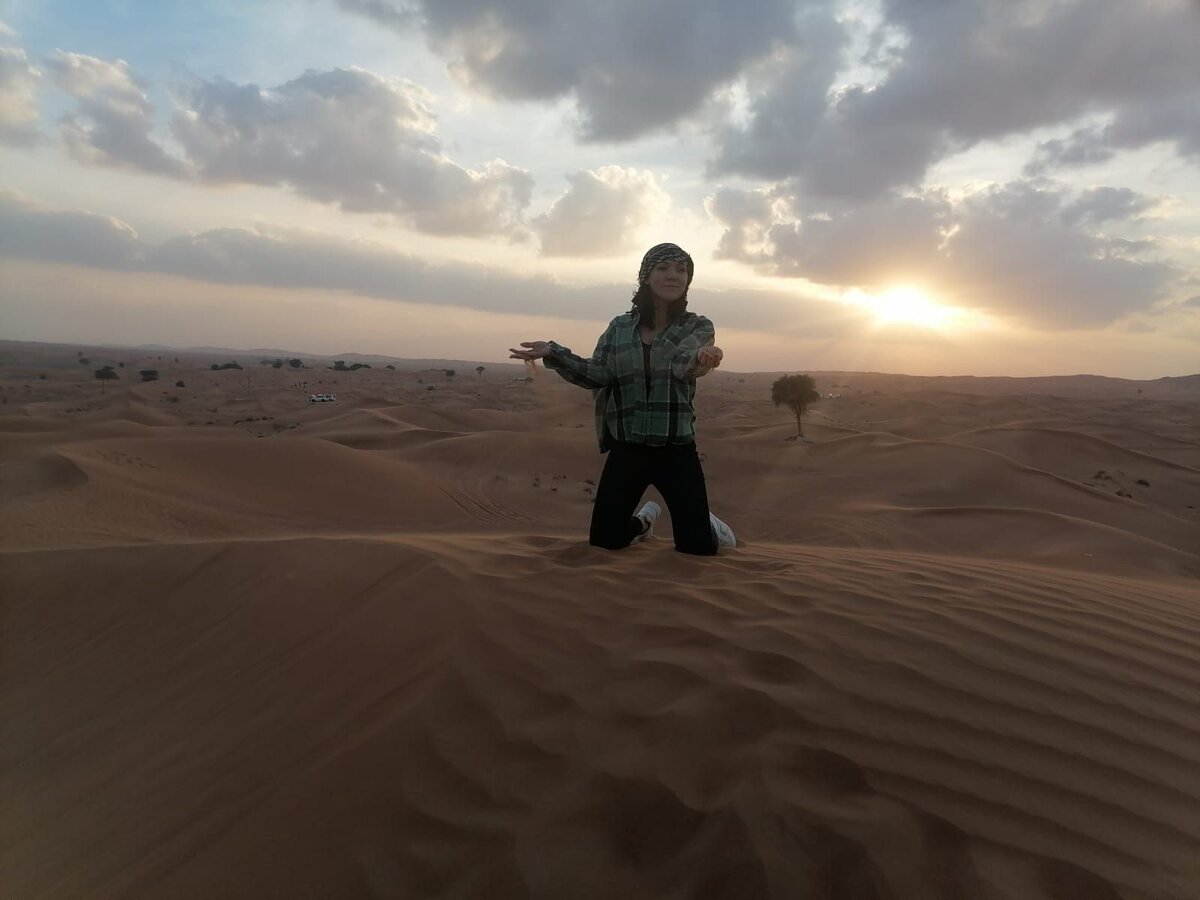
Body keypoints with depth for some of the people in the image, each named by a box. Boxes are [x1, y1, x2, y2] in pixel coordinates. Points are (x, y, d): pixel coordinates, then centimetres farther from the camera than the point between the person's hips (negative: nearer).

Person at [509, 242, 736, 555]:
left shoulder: (698, 326, -1)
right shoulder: (619, 327, 5)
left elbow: (682, 363, -23)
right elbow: (598, 375, -5)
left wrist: (701, 356, -48)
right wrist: (553, 353, -19)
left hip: (676, 450, -1)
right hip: (626, 450, 2)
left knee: (697, 548, -2)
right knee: (603, 541, 3)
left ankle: (704, 525, 37)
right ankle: (643, 521, 39)